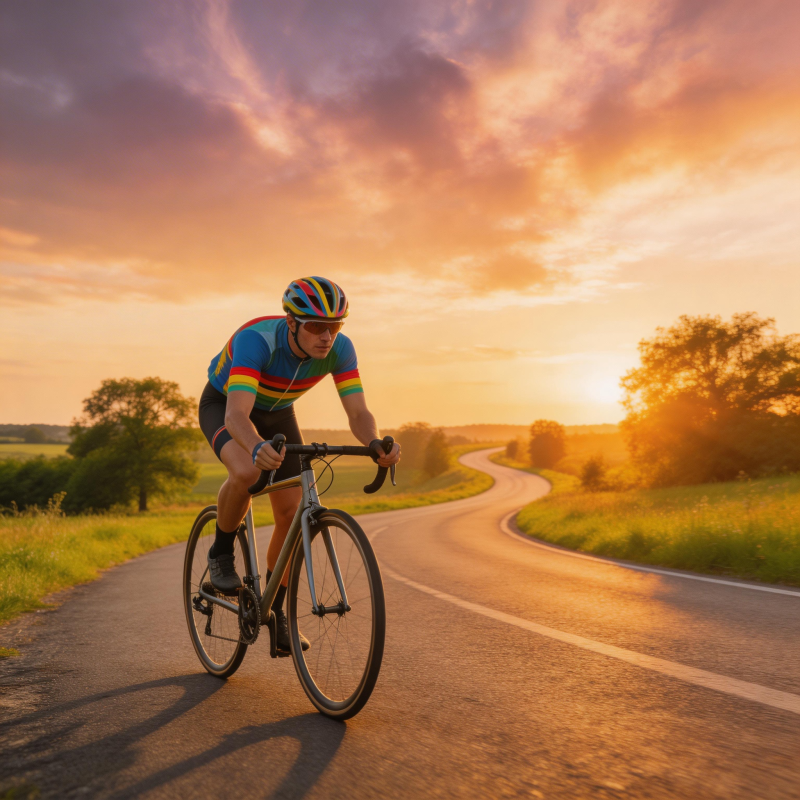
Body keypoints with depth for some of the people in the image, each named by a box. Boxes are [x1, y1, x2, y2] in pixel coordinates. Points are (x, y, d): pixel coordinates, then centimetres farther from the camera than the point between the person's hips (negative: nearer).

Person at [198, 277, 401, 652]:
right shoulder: (256, 340, -39)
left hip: (276, 412, 4)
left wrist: (377, 443, -51)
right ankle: (221, 552, -6)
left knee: (293, 514, -5)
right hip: (223, 404, -4)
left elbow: (358, 414, -28)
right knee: (246, 472, -37)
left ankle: (275, 612, 14)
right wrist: (258, 448, -71)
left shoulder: (340, 349, -26)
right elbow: (237, 415, -49)